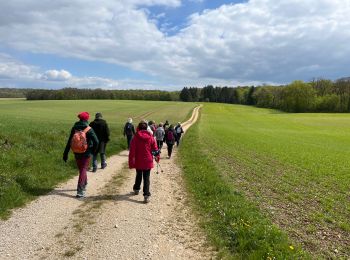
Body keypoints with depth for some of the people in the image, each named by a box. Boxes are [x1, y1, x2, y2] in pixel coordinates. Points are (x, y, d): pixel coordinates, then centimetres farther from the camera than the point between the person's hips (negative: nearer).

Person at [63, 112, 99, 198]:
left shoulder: (74, 128, 0)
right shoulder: (89, 129, -11)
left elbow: (69, 142, 1)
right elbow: (96, 141, -17)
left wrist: (65, 154, 5)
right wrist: (93, 150, 0)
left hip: (76, 154, 4)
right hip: (86, 154, -4)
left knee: (81, 170, 20)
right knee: (83, 170, 0)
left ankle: (84, 185, 40)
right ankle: (80, 191, -7)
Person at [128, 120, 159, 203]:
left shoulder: (135, 137, -8)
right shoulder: (150, 137, -4)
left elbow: (132, 151, -9)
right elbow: (155, 148, 1)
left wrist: (131, 162, -5)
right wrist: (157, 157, 15)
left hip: (138, 161, 0)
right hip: (148, 161, 0)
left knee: (138, 175, 22)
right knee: (146, 178, 2)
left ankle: (136, 189, 41)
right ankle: (146, 195, -6)